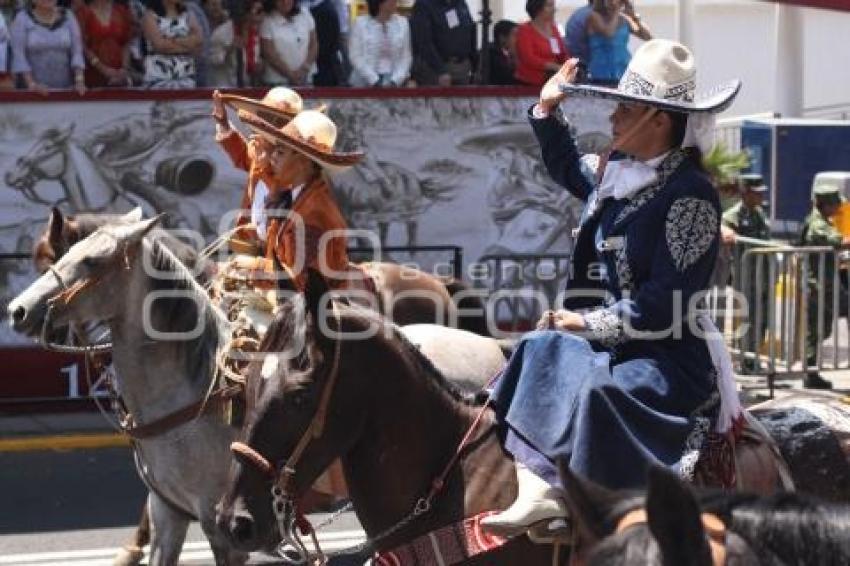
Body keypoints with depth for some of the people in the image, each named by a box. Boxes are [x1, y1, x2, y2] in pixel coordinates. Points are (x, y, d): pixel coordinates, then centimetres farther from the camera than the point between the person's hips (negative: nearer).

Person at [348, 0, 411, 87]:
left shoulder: (402, 23, 5)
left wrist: (395, 81, -9)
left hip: (394, 84, 2)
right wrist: (374, 81, -12)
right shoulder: (360, 23, -2)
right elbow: (355, 56, -4)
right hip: (365, 83, -2)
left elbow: (405, 56, 4)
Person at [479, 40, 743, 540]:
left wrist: (589, 322, -18)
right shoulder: (616, 172, 9)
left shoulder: (690, 194, -16)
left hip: (673, 358, -9)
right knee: (540, 351, -14)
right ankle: (539, 489, -28)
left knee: (599, 393, -33)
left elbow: (662, 304, -20)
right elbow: (567, 169, 36)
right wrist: (548, 112, 25)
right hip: (608, 343, 9)